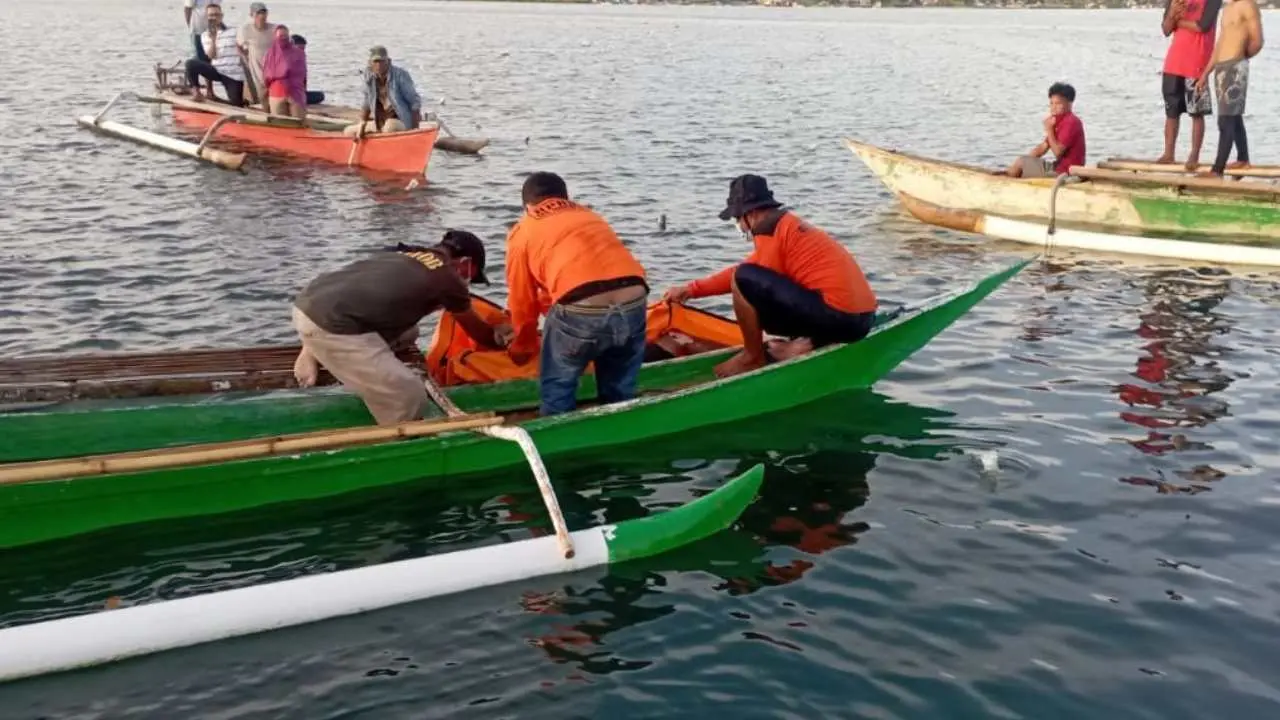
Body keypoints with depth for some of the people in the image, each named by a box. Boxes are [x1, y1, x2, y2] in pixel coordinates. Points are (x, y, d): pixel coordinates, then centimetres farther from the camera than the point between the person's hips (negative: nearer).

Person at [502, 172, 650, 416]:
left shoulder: (522, 232, 21)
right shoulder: (591, 217, 34)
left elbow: (522, 301, 25)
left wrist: (522, 347, 43)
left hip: (581, 310, -4)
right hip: (633, 301, 4)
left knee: (557, 392, 19)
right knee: (621, 394, 23)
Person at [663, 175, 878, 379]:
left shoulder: (770, 232, -6)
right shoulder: (789, 223, 22)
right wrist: (692, 289, 31)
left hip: (837, 316, -10)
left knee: (743, 280, -9)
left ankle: (753, 358, 6)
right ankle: (810, 342, 9)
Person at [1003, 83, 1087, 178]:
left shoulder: (1071, 122, -17)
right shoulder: (1058, 121, 15)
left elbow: (1058, 152, -23)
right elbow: (1042, 147, 13)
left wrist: (1049, 130, -17)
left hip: (1064, 172, -11)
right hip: (1058, 167, 11)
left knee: (1021, 162, -7)